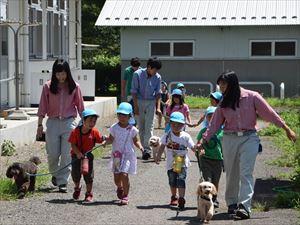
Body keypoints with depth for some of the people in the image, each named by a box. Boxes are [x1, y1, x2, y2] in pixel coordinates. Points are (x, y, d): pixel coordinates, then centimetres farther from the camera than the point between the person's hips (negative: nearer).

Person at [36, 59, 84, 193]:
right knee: (53, 154, 4)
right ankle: (55, 173, 32)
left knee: (66, 154, -3)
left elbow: (80, 106, 8)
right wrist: (40, 125, 2)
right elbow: (42, 107, 3)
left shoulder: (74, 87, 1)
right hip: (53, 122, 0)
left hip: (69, 122, 0)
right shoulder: (48, 86, 0)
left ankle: (63, 182, 4)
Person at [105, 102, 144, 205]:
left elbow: (136, 141, 7)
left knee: (124, 174, -17)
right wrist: (106, 141, -17)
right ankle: (120, 187, 43)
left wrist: (140, 146, -13)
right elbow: (111, 139, 5)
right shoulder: (114, 128, 0)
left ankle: (125, 196, -3)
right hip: (116, 155, 2)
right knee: (116, 178, 6)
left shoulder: (132, 129, -2)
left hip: (128, 155, -2)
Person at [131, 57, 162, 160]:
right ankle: (144, 148, 12)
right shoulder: (137, 74, -10)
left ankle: (147, 149, -14)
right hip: (139, 101, 0)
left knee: (149, 126, -10)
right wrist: (135, 106, -10)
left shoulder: (157, 77, -3)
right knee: (141, 126, 4)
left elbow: (158, 93, 4)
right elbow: (134, 91, -6)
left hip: (151, 102, 0)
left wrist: (158, 107, -5)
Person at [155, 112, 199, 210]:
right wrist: (158, 156, -7)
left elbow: (193, 147, -5)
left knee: (181, 180, -13)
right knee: (172, 181, 14)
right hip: (171, 163, 2)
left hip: (182, 163, -2)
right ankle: (174, 197, 33)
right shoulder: (167, 135, -2)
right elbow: (162, 146, 2)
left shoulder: (185, 136, -6)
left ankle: (181, 199, -13)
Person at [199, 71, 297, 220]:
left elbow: (269, 113, -1)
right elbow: (214, 124, 8)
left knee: (246, 173, -13)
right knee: (231, 174, 8)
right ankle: (232, 203, 23)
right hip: (230, 139, 4)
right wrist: (203, 140, -1)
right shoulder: (224, 103, 8)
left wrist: (287, 129, -1)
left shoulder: (252, 97, -3)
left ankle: (244, 206, -20)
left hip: (249, 138, -3)